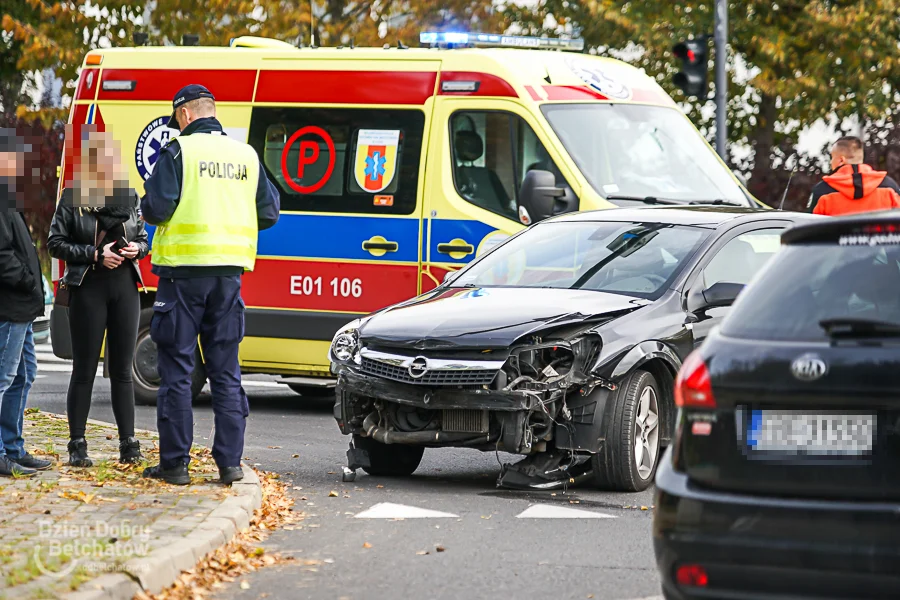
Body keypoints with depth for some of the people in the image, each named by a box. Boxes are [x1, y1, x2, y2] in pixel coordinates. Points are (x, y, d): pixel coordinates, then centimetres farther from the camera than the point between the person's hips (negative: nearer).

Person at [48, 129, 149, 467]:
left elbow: (144, 239, 18)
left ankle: (128, 444, 8)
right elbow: (56, 243, -3)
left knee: (122, 369, 5)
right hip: (88, 289, -3)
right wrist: (95, 254, -14)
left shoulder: (129, 197, 10)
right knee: (84, 369, -1)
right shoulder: (72, 198, -1)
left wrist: (137, 249, -5)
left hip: (125, 286, 3)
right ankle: (77, 445, 4)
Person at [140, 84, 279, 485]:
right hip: (229, 271, 5)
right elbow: (269, 212, 11)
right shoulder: (245, 155, 9)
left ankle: (174, 464, 3)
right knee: (225, 370, 10)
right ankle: (230, 463, 7)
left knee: (176, 369, 2)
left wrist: (151, 208, 8)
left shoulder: (178, 151, -7)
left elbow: (155, 208, -14)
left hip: (185, 271, -4)